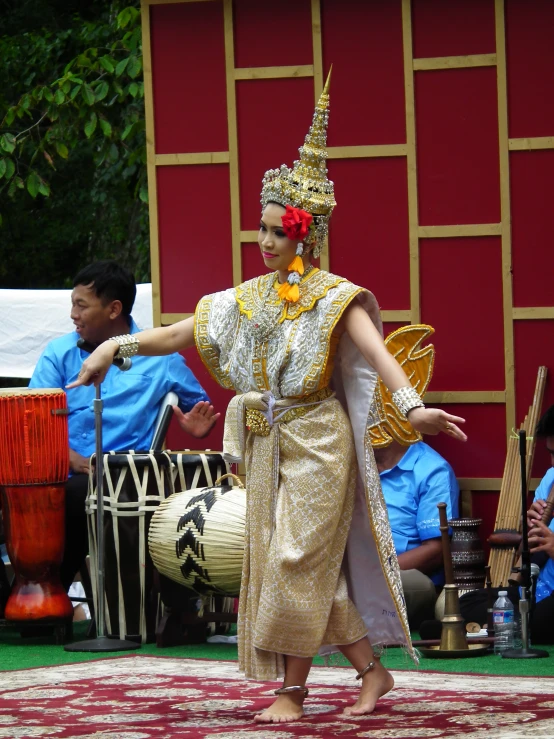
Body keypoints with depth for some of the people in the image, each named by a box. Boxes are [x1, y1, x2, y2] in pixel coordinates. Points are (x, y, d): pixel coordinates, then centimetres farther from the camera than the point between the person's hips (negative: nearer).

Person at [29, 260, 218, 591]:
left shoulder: (159, 358, 14)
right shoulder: (60, 354, 17)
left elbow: (201, 408, 25)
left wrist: (198, 425, -1)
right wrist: (73, 460, -14)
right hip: (62, 475, 2)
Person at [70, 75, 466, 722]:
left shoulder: (333, 298, -8)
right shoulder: (249, 298, 10)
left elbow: (375, 350, -24)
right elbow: (181, 334, 16)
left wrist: (412, 405, -39)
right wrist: (118, 347, 10)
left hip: (318, 441, -6)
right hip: (267, 445, 6)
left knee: (300, 560, -8)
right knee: (308, 567, 5)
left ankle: (292, 689, 0)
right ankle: (372, 671, 13)